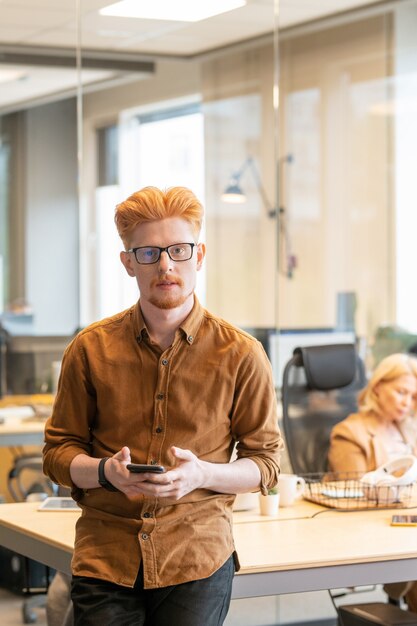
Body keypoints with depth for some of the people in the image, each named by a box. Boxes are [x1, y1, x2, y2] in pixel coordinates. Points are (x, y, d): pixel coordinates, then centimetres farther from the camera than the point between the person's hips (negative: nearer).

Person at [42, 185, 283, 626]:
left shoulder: (240, 354, -1)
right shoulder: (91, 349, 3)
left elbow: (265, 462, 4)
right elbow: (58, 453, 8)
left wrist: (202, 475, -15)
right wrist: (107, 471, -13)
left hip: (197, 560, -1)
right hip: (104, 559, 1)